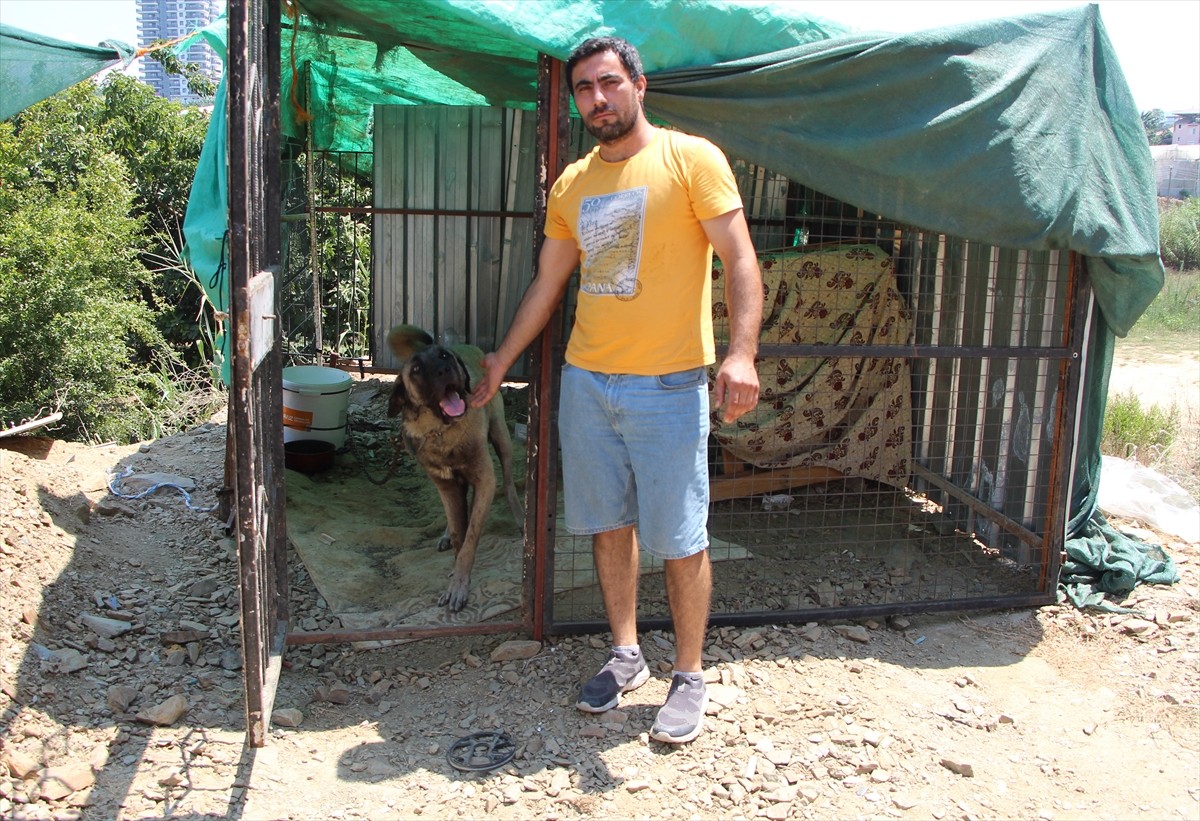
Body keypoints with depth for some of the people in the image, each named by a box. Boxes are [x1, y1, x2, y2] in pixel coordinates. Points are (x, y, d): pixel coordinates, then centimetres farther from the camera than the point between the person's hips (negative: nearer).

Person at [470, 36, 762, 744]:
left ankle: (690, 678, 18)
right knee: (609, 524, 13)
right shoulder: (572, 183, 13)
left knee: (680, 539, 1)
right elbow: (549, 281, 21)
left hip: (667, 386, -5)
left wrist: (741, 353, -24)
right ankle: (627, 657, 30)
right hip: (586, 381, 6)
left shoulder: (691, 158, -5)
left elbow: (740, 259, -11)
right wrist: (504, 360, 23)